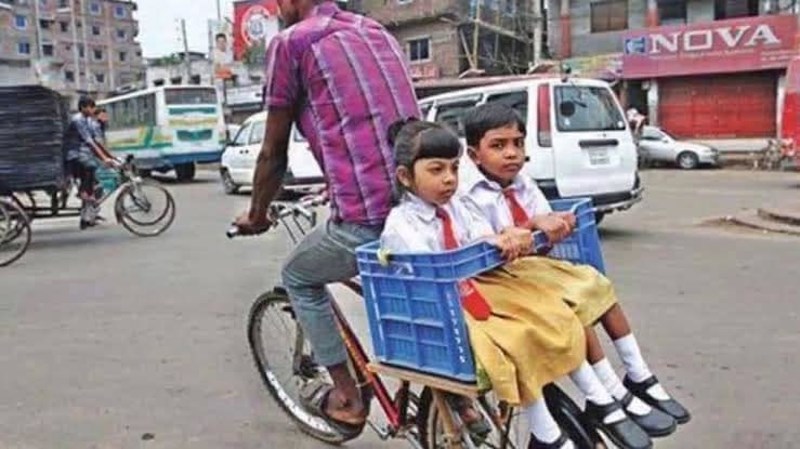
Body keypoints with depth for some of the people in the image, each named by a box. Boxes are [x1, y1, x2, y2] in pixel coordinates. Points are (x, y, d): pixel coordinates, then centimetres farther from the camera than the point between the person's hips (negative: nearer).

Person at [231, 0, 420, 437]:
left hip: (366, 220, -6)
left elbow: (274, 151, 7)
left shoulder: (290, 41, 2)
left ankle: (347, 398, 28)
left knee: (298, 277, 24)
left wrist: (257, 214, 25)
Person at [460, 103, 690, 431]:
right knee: (576, 304, -21)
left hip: (537, 266, 7)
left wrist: (558, 226, -21)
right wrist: (533, 224, -30)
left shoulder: (525, 186, 5)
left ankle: (639, 378, 8)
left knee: (597, 285, -4)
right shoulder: (473, 199, -15)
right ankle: (615, 396, -10)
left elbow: (546, 232, 2)